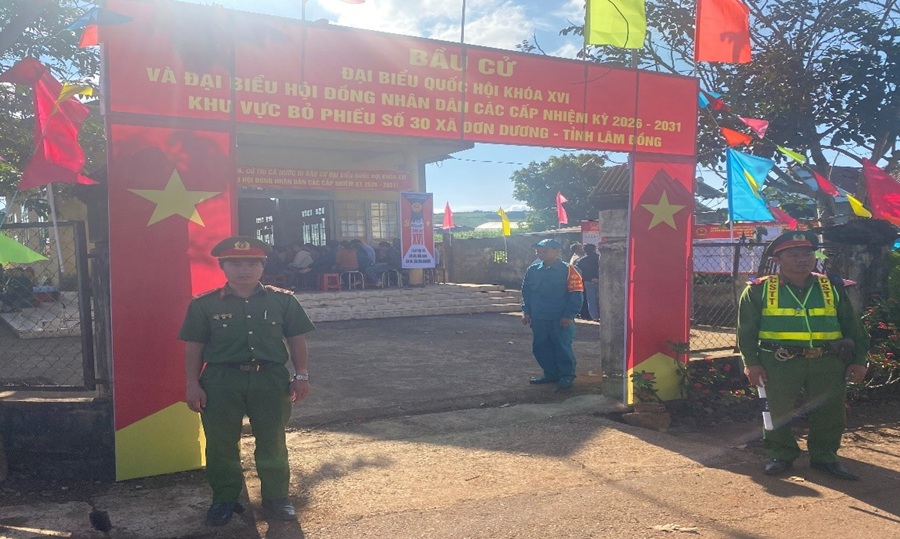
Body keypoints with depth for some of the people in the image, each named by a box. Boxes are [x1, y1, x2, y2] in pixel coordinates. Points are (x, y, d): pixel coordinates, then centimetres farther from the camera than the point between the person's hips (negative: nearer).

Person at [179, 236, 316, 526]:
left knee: (273, 442, 9)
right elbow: (193, 347, 3)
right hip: (221, 381, 0)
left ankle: (276, 497, 25)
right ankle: (224, 499, 27)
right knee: (221, 444, 9)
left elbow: (296, 339, 5)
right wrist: (193, 385, -2)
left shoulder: (283, 301, 2)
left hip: (271, 379, 0)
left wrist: (301, 376, -1)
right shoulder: (204, 304, 1)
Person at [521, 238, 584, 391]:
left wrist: (569, 315, -14)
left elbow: (576, 295, -10)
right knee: (540, 348, 11)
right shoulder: (533, 270, 8)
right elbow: (526, 292, 16)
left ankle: (567, 377, 11)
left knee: (563, 348, -1)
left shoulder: (568, 270, -8)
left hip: (560, 320, -6)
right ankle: (551, 374, 25)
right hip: (538, 319, 6)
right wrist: (526, 312, 10)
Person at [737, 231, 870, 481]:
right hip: (780, 363, -2)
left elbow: (852, 327, 15)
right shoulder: (759, 290, 0)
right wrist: (751, 362, -6)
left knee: (829, 412, 9)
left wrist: (858, 360, 9)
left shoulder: (833, 288, 10)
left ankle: (825, 457, 28)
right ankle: (780, 455, 23)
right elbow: (746, 330, 1)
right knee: (777, 412, 4)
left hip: (828, 363, 3)